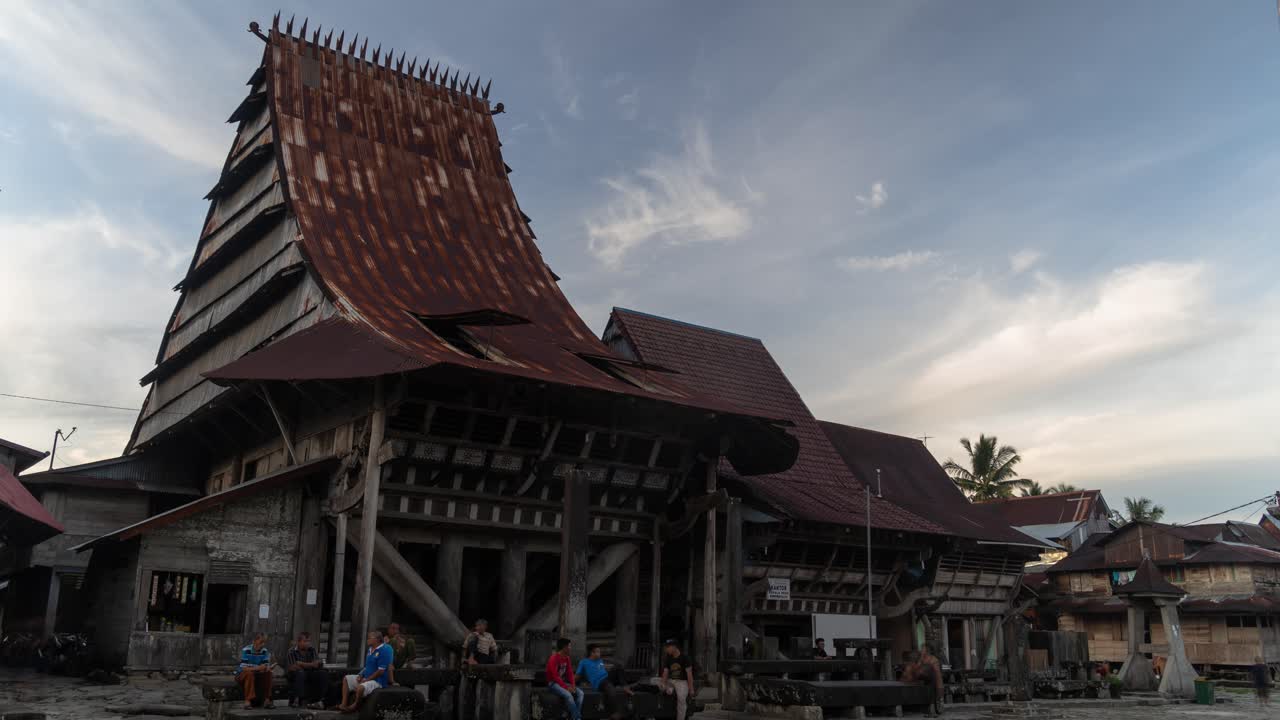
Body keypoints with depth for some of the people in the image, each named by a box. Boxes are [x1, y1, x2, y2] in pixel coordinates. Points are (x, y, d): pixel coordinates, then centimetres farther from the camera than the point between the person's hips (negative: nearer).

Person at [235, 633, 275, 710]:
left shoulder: (265, 651, -7)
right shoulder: (246, 650, -22)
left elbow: (266, 667, -11)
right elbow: (243, 668, -30)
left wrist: (269, 668, -35)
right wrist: (258, 668, -43)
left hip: (256, 675, 4)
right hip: (242, 675, -4)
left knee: (268, 673, -22)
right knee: (250, 673, -35)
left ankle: (266, 700, -18)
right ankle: (247, 701, -31)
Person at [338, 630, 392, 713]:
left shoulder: (384, 650, -20)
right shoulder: (371, 649, 9)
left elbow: (381, 671, -23)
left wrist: (366, 680, -18)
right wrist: (361, 675, 1)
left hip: (378, 681, -10)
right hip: (366, 678, 10)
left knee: (360, 687, -35)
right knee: (346, 679, 17)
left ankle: (354, 706, -6)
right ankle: (344, 704, 8)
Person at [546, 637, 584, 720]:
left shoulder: (566, 658, 7)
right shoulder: (553, 659, -18)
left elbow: (570, 673, 8)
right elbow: (555, 677, -22)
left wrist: (572, 685, -9)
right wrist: (566, 687, -25)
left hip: (564, 682, 8)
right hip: (553, 683, -8)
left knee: (580, 693, -14)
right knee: (568, 695, -33)